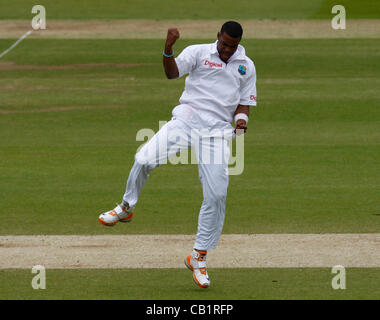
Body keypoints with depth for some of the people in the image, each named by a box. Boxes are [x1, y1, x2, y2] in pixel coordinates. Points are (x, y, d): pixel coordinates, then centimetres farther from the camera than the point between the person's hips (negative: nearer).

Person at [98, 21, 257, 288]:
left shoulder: (247, 67, 14)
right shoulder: (198, 53, 4)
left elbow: (244, 103, 18)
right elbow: (172, 73, -10)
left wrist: (241, 118, -5)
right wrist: (168, 49, -29)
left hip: (217, 132, 2)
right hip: (185, 121, -2)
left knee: (216, 195, -7)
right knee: (144, 159, -23)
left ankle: (198, 257, 7)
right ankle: (127, 207, 6)